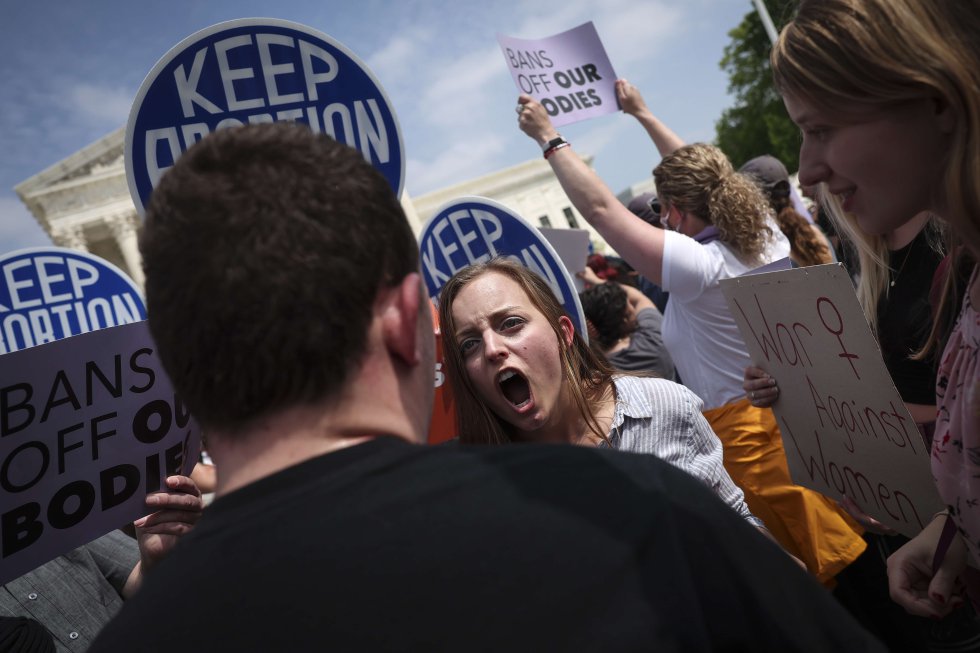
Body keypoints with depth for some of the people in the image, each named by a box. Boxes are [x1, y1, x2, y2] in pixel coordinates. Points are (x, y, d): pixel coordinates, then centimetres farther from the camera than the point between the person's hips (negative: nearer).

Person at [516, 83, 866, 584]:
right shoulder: (764, 233, -2)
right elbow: (701, 176, 11)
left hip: (749, 433, -8)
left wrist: (548, 137, -10)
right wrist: (643, 114, 22)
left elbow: (599, 207, -21)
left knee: (830, 563, 11)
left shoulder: (697, 264, -24)